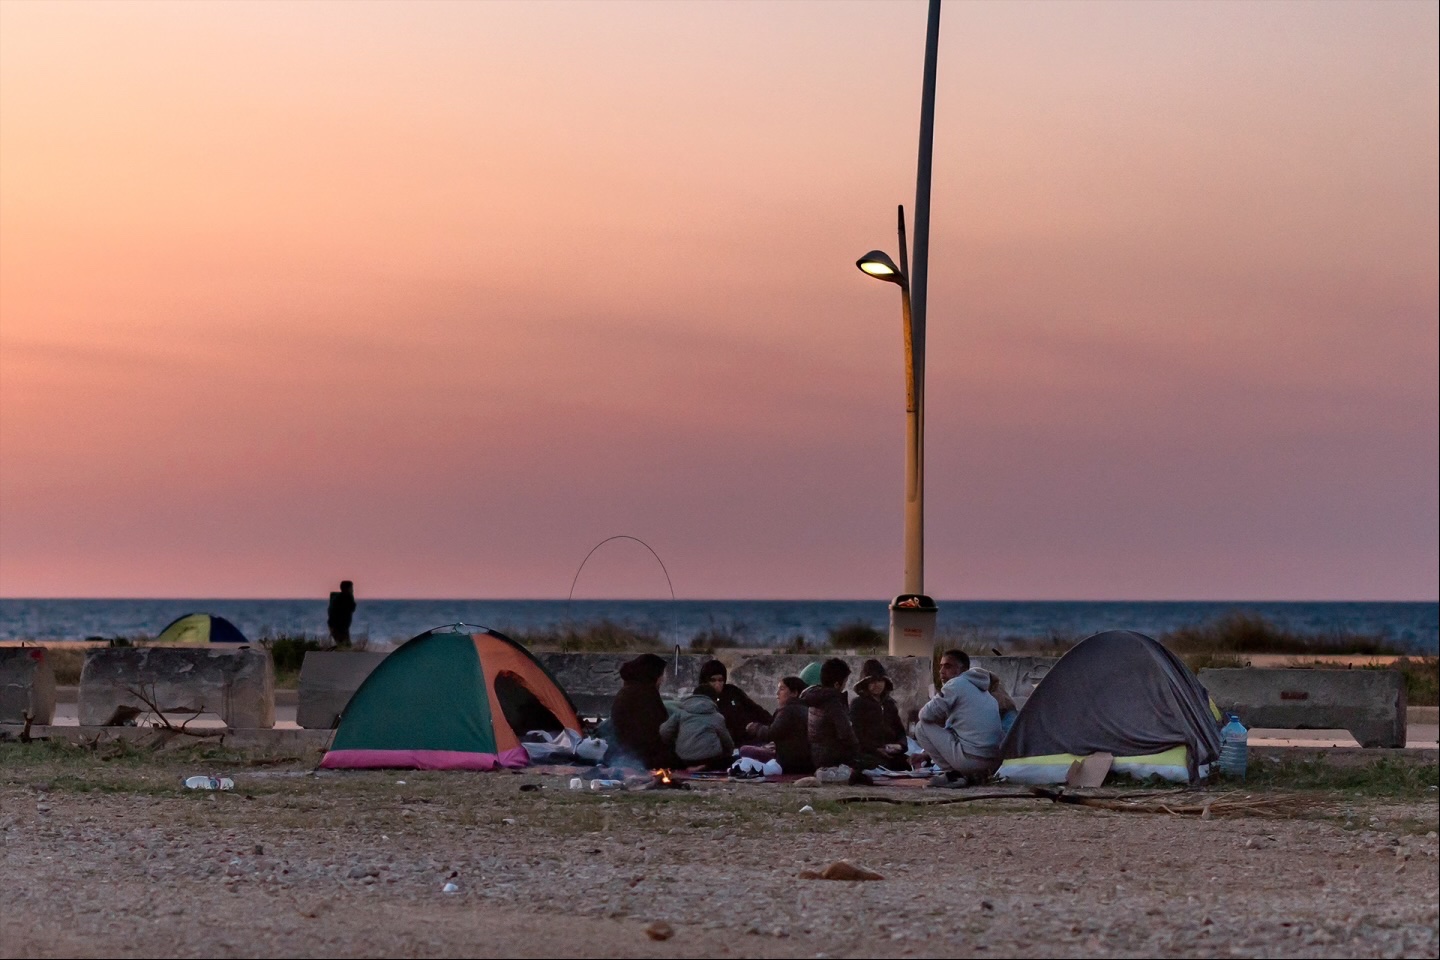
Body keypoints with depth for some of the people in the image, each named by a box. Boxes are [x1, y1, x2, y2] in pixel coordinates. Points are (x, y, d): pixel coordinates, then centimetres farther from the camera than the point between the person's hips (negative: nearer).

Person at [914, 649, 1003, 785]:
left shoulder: (956, 684, -4)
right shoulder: (982, 690, 23)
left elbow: (927, 714, -5)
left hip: (971, 759, -9)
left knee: (922, 727, 4)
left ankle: (953, 774, 2)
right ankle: (974, 775, 13)